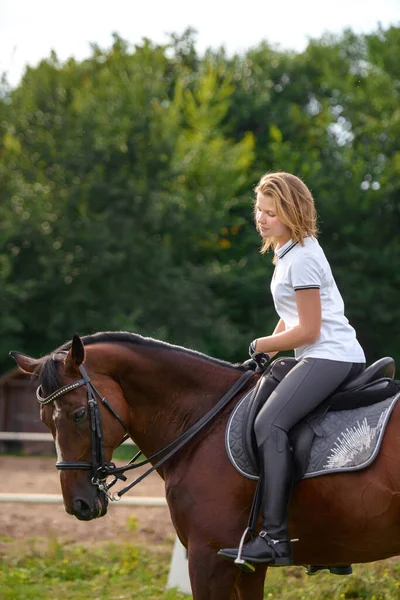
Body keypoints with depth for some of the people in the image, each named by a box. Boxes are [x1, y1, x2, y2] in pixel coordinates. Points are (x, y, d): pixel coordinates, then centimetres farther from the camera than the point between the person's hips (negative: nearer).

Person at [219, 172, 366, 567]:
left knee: (269, 423, -25)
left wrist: (259, 346, -4)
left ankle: (274, 537, -32)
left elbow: (308, 330, -16)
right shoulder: (288, 253, 18)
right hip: (325, 358, 11)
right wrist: (267, 354, 12)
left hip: (330, 356, -11)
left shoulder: (301, 258, -14)